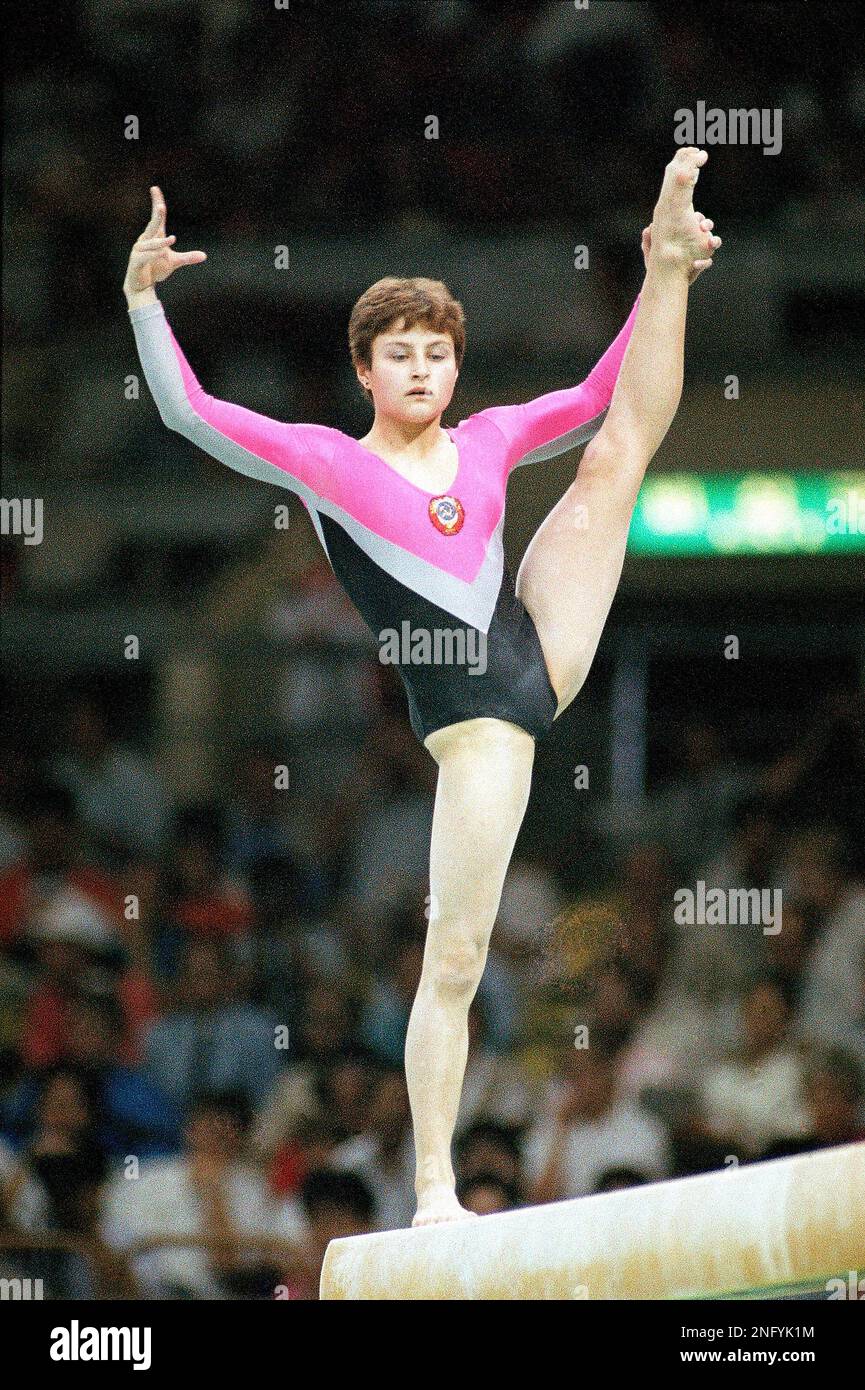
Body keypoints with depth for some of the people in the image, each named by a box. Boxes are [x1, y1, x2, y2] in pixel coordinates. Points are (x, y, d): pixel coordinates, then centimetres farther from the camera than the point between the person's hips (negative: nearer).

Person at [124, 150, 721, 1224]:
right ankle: (434, 1190, 1)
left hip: (539, 651, 4)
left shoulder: (488, 443, 14)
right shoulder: (326, 463, 3)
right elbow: (187, 410, -5)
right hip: (473, 717, -4)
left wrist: (663, 278, 13)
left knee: (622, 446, 4)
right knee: (454, 957, -6)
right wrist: (143, 297, -16)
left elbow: (602, 398, 21)